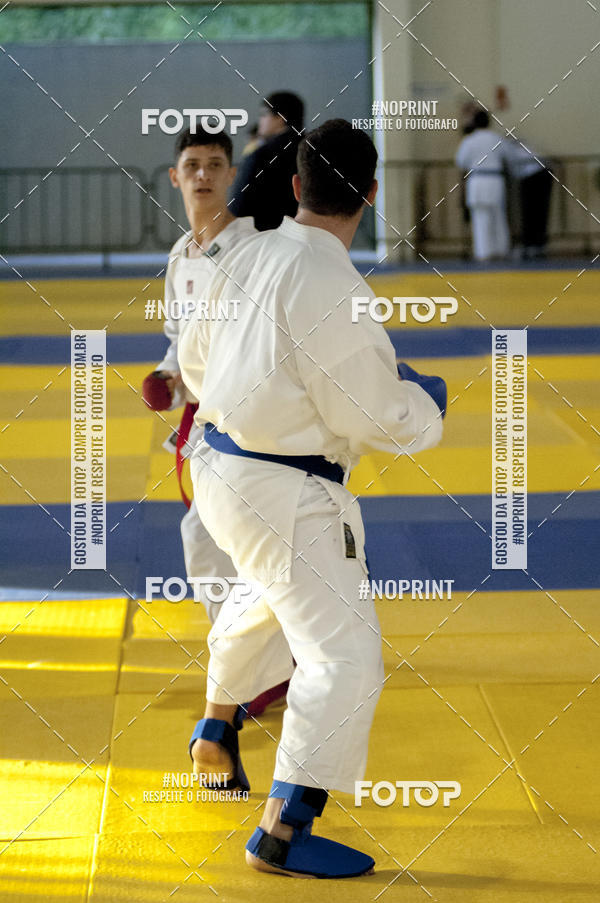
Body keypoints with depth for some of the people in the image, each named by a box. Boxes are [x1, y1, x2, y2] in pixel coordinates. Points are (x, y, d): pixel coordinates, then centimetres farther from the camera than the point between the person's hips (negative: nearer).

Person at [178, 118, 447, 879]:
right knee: (344, 652, -9)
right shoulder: (329, 283, -23)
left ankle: (216, 730, 55)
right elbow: (372, 416, -19)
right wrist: (426, 402, 1)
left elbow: (195, 360, 16)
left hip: (219, 466, 9)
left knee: (266, 600, 35)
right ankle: (283, 833, -11)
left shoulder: (249, 256, 3)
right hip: (282, 492, -9)